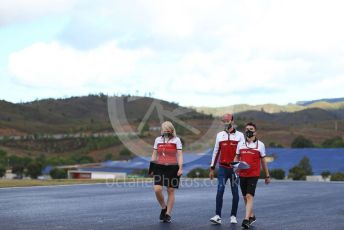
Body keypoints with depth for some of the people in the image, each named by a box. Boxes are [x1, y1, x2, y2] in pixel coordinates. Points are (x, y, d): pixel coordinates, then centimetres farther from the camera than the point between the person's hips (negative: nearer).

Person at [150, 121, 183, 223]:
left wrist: (180, 168, -15)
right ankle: (164, 208, 13)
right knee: (157, 189, -12)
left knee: (170, 191, 2)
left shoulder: (176, 140, 0)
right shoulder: (158, 140, 10)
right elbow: (154, 155, 14)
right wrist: (152, 168, 8)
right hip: (160, 167, 3)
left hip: (172, 168, -2)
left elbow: (180, 155, -5)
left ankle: (168, 214, 11)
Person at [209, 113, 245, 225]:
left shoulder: (240, 135, 3)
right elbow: (216, 152, 13)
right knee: (220, 191, -10)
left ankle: (233, 216, 16)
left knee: (235, 193, 5)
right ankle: (218, 216, -10)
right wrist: (212, 168, 11)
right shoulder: (219, 135, 10)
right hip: (222, 168, 1)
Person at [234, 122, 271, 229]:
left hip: (254, 174, -4)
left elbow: (263, 161, 8)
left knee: (249, 196, -14)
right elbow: (237, 158, 14)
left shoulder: (260, 144, 1)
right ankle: (252, 216, 30)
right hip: (242, 174, 4)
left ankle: (246, 219, -17)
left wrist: (267, 175, 11)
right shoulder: (241, 144, 7)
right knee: (245, 197, 12)